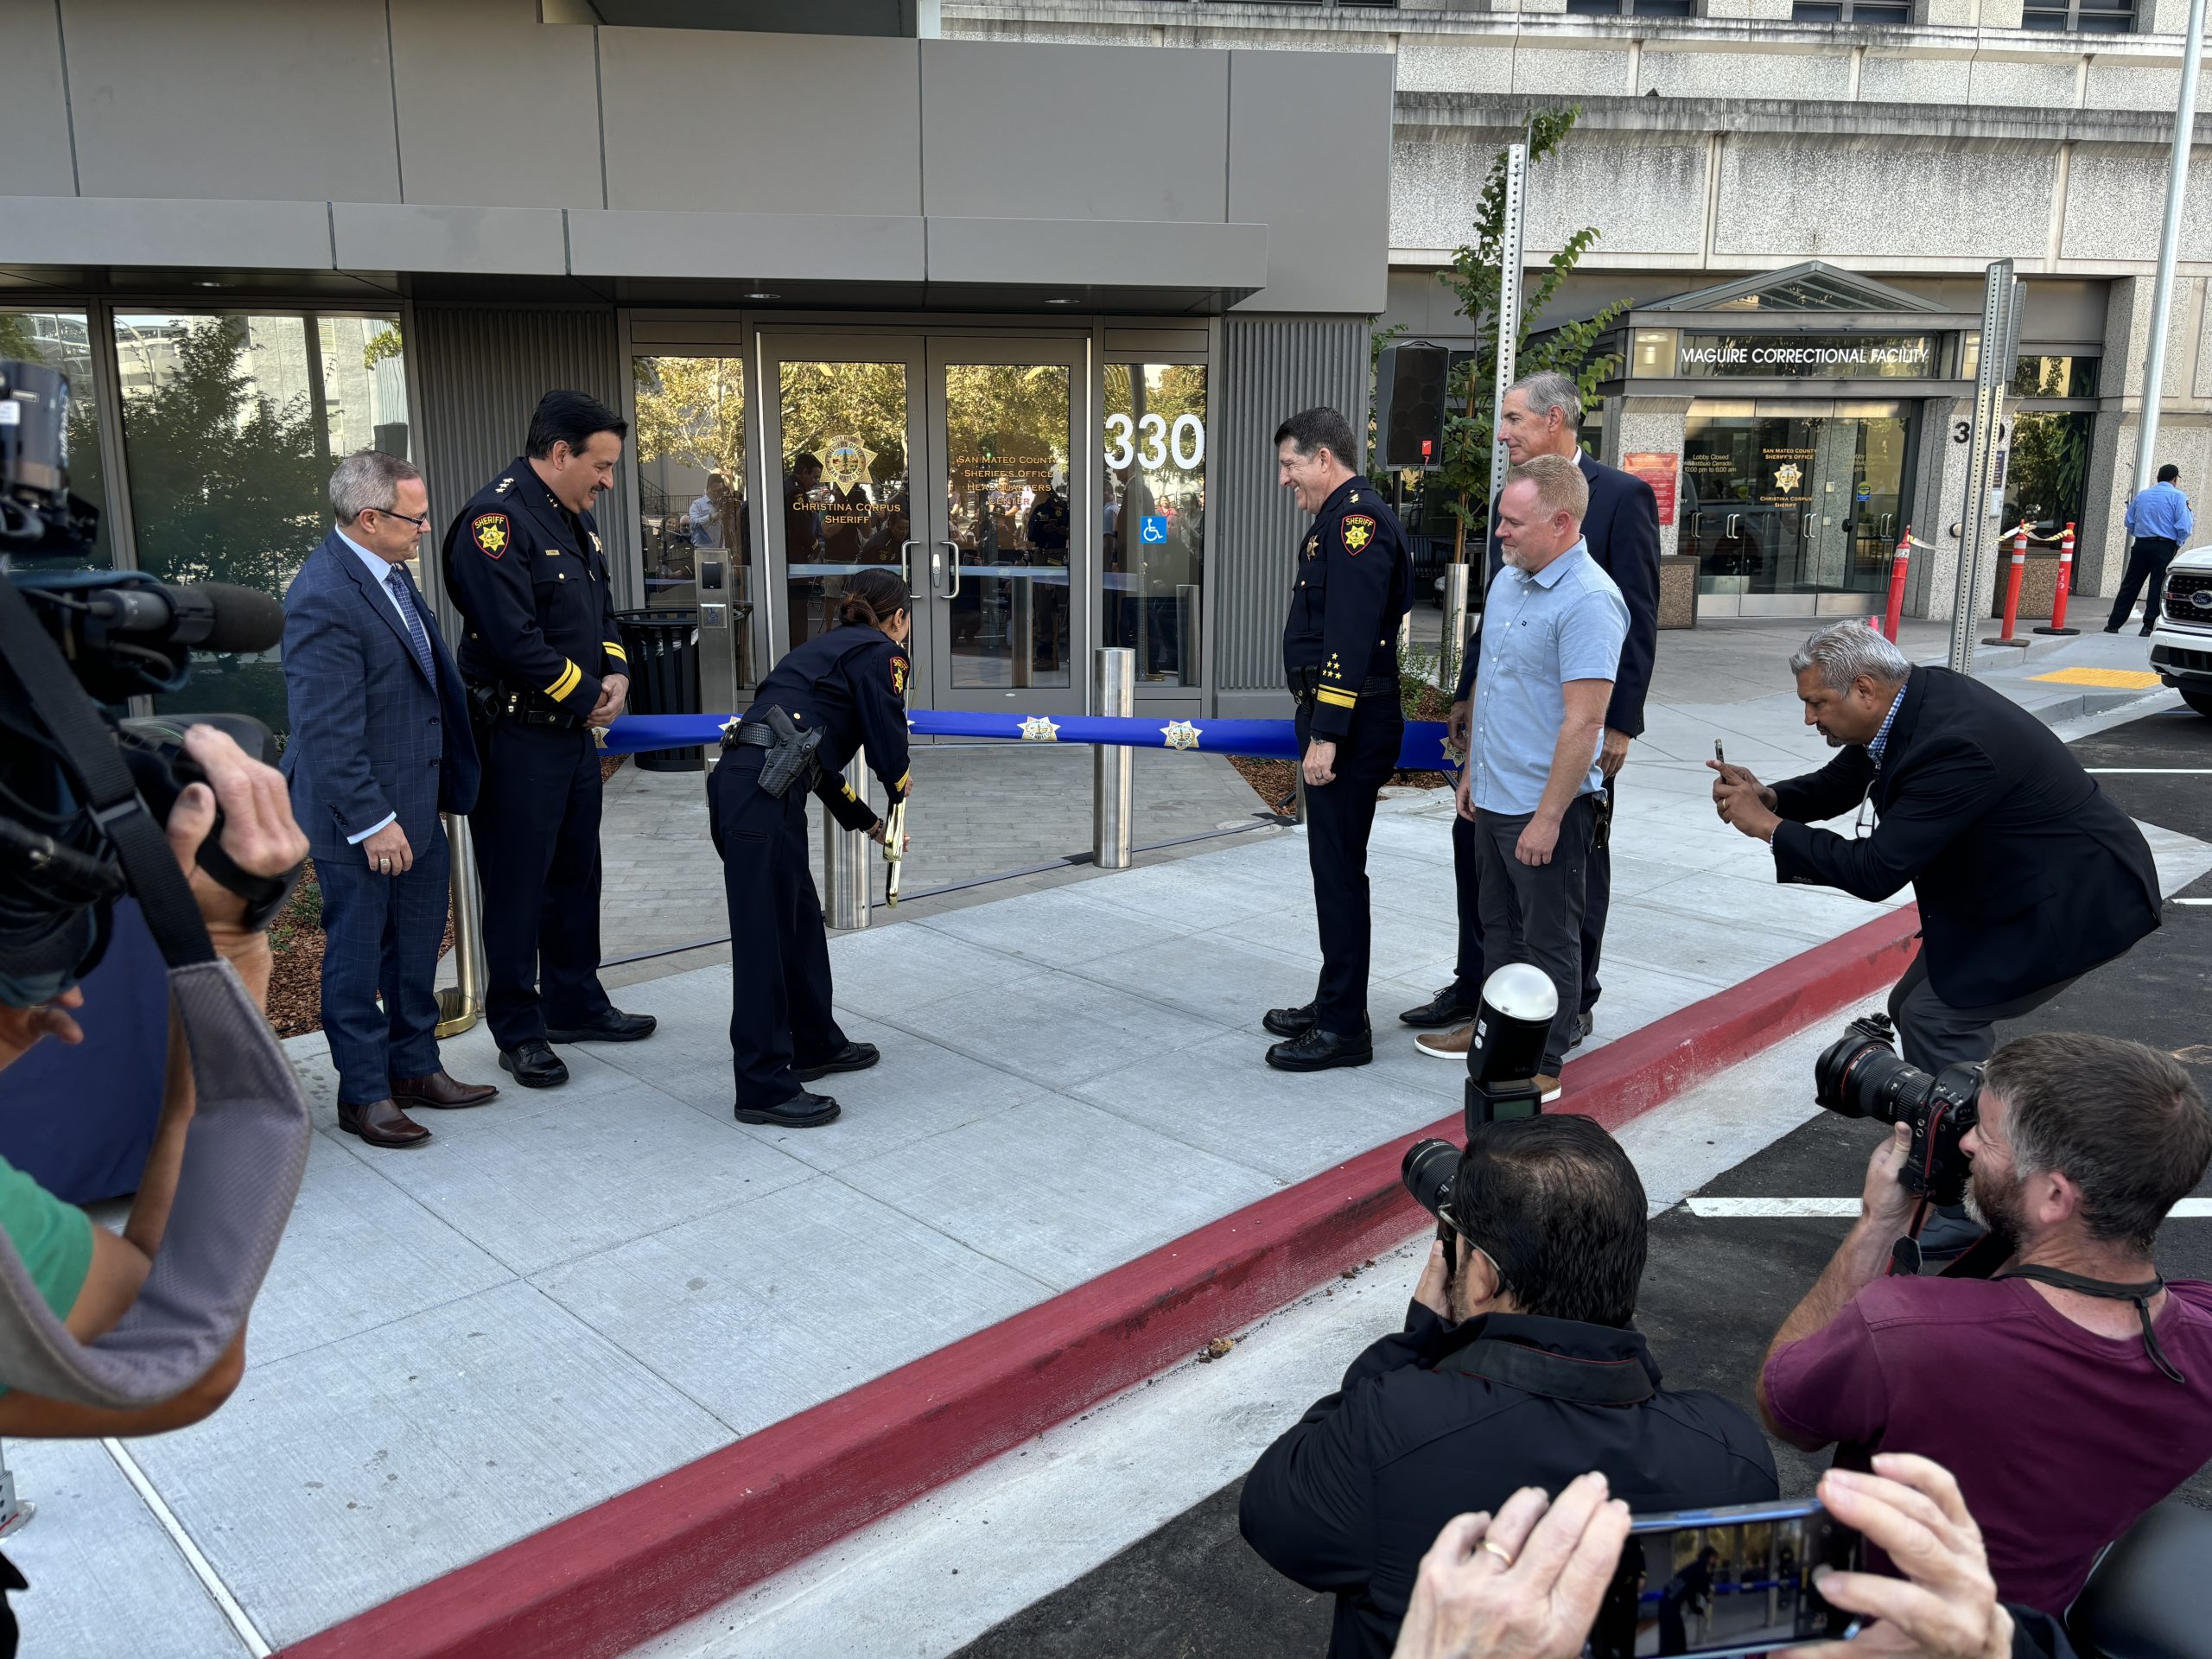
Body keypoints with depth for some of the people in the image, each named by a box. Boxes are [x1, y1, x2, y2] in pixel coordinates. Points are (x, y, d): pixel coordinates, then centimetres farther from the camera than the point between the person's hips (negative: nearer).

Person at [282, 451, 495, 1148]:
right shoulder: (324, 598, -22)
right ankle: (363, 1094, 20)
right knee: (358, 956, 6)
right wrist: (371, 822, -22)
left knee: (417, 946, 19)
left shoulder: (388, 572, 7)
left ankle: (415, 1067, 34)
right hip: (359, 817, -9)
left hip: (415, 803, 9)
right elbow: (328, 730, -23)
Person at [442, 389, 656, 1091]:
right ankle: (519, 1032, 13)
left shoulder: (574, 520, 13)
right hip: (518, 737, -9)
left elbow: (600, 609, 21)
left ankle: (575, 1005, 31)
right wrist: (584, 695, -13)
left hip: (576, 733, 9)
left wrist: (615, 672, 1)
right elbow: (513, 637, -24)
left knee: (576, 874, 17)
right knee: (518, 886, 2)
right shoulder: (497, 519, -18)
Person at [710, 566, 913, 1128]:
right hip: (764, 793, -9)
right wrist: (899, 784, 21)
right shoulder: (881, 654, 4)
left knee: (800, 918, 19)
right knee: (767, 931, -4)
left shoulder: (828, 647, 29)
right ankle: (765, 1087, 2)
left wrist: (868, 822, 40)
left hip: (738, 781, 9)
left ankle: (814, 1045, 34)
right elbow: (888, 749, -3)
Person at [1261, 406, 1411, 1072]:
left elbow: (1351, 637, -23)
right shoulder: (1342, 518, 18)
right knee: (1334, 867, 16)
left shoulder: (1357, 518, -15)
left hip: (1349, 728, -11)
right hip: (1335, 724, 11)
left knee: (1339, 871, -5)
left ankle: (1344, 1028, 4)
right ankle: (1333, 1004, 28)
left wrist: (1327, 735, -24)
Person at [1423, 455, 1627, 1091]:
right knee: (1499, 924, 21)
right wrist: (1472, 769, 18)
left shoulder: (1588, 601, -21)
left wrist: (1548, 818, -23)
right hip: (1493, 798, 9)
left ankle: (1544, 1063, 18)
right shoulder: (1507, 581, 8)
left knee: (1549, 939, 6)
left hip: (1546, 806, -9)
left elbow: (1583, 722, -24)